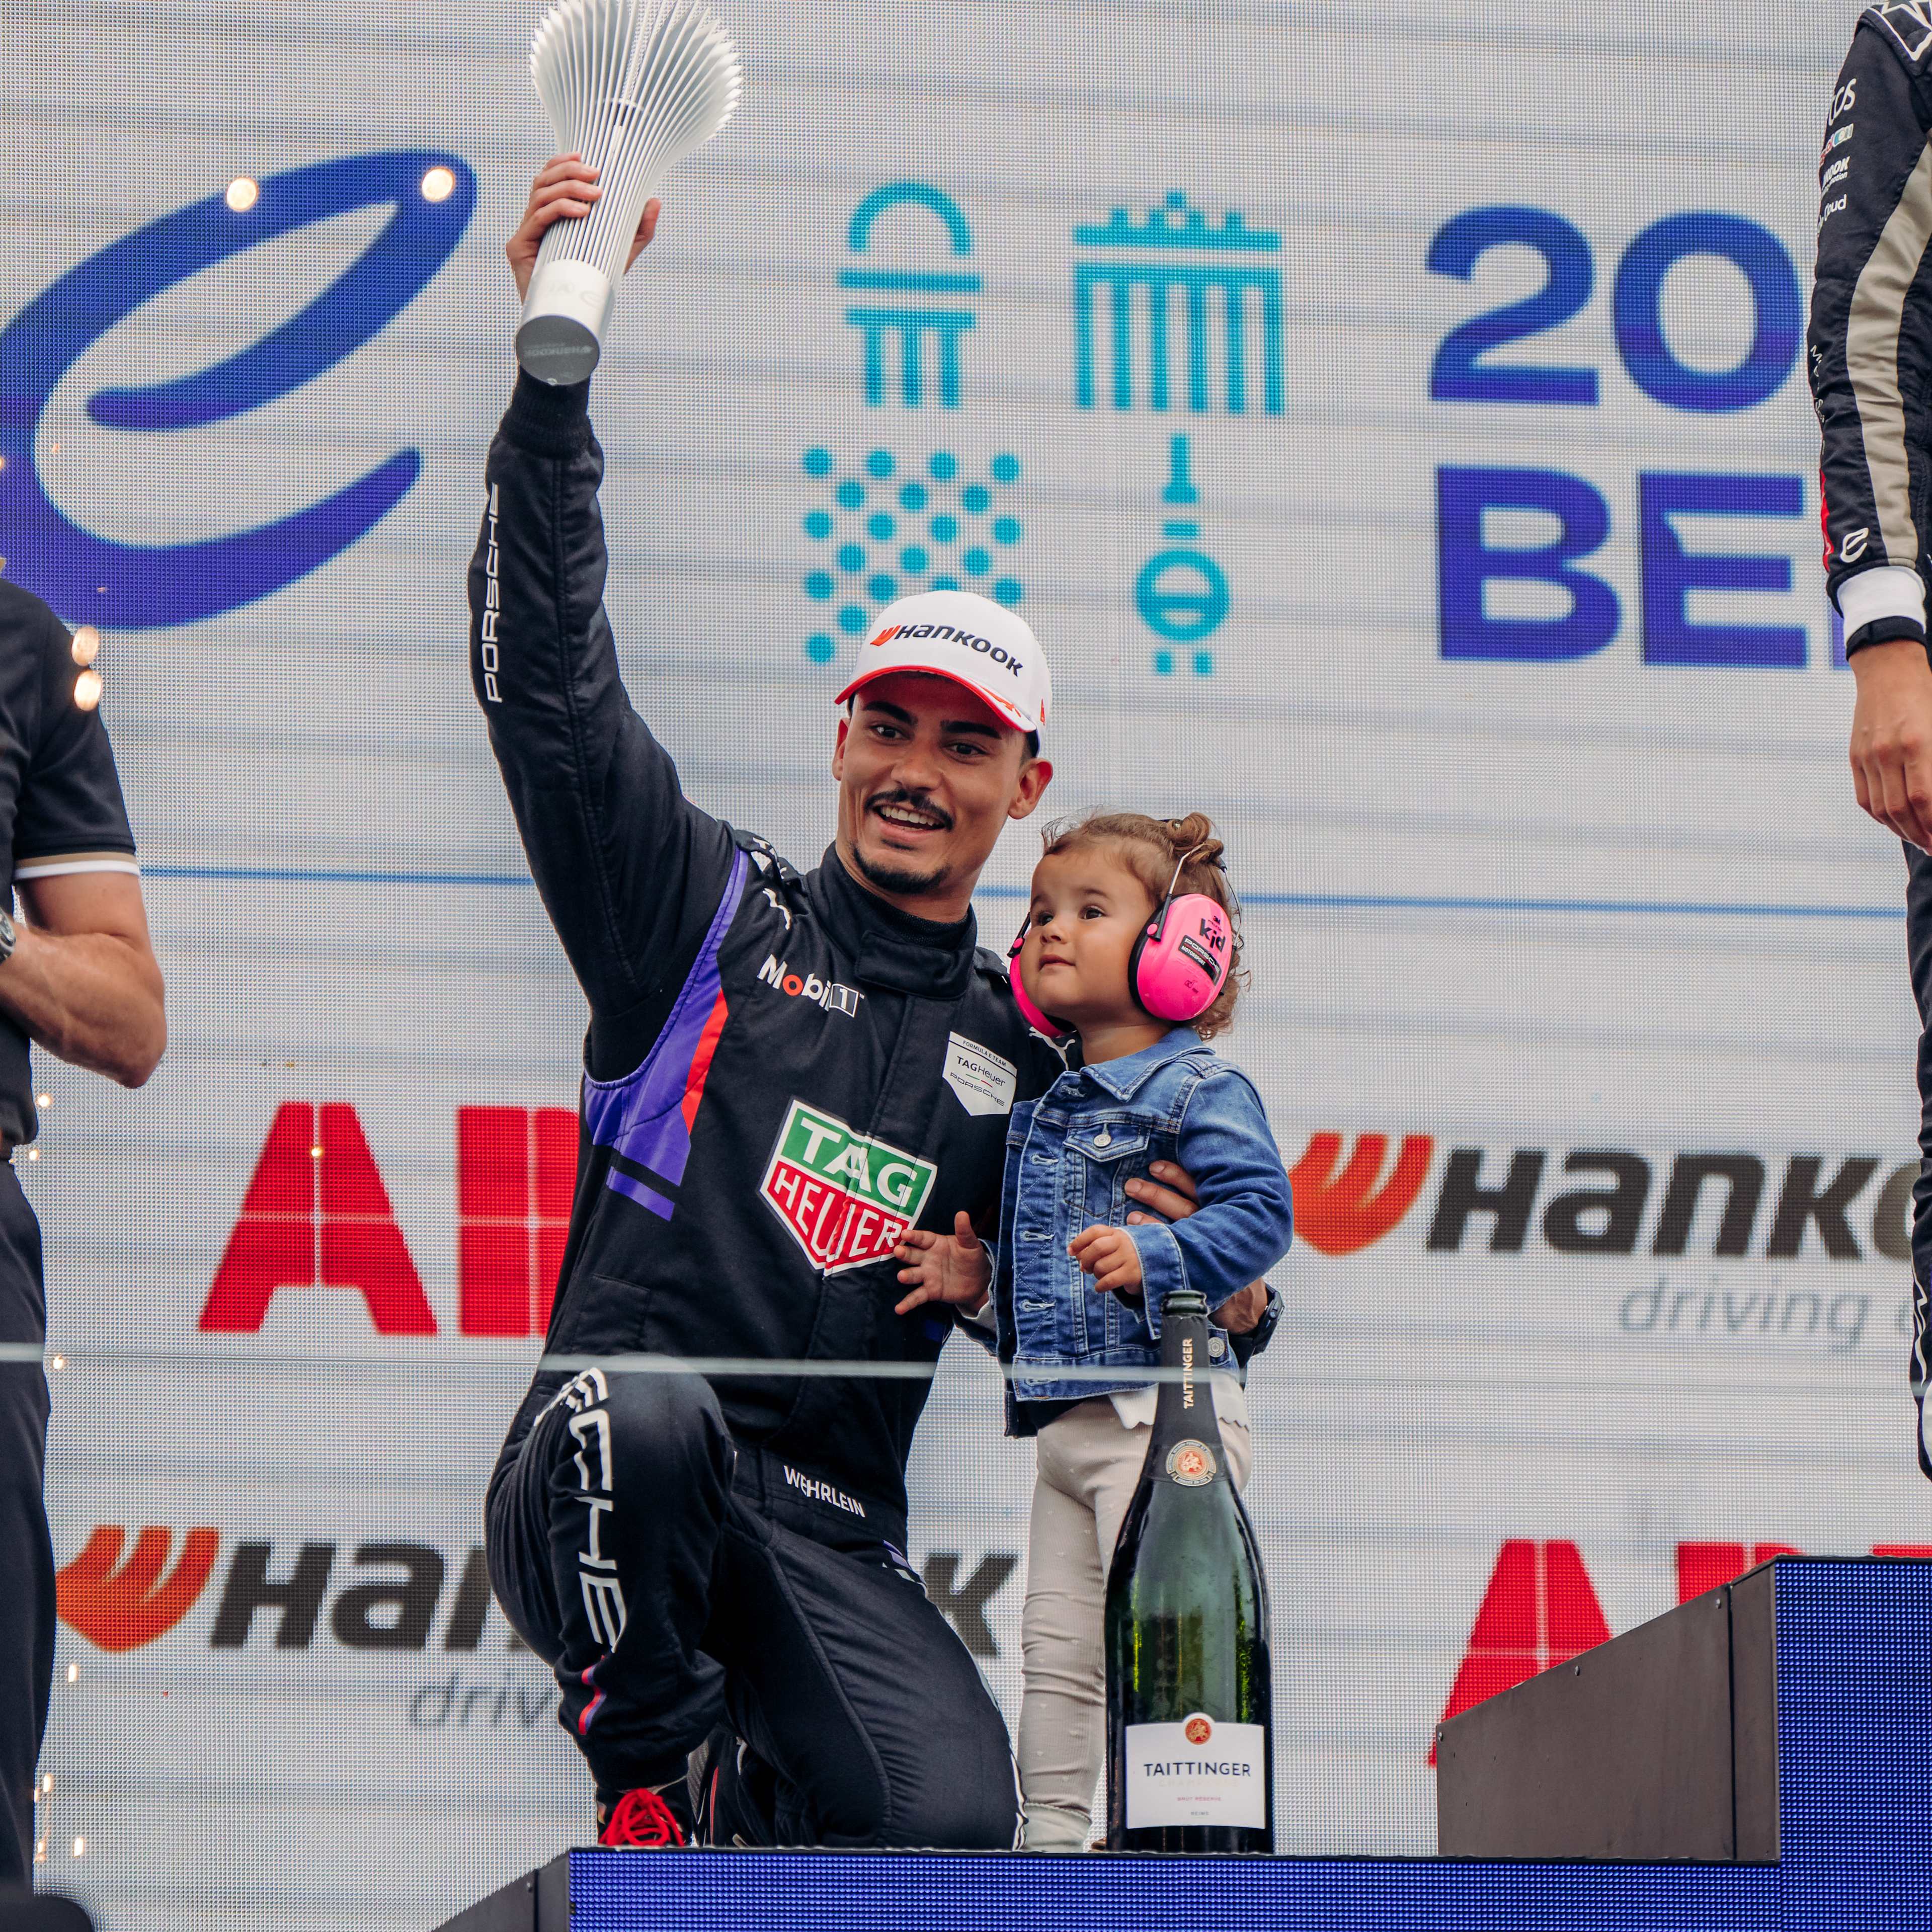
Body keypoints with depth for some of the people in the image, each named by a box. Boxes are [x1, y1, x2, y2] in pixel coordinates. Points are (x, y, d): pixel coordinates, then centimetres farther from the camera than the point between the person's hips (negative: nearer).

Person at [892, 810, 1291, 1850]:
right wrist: (981, 1280, 10)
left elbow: (1260, 1210, -17)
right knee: (1056, 1646, 10)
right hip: (1066, 1418, 9)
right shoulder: (1045, 1109, 18)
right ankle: (1051, 1836, 15)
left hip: (1161, 1415, -8)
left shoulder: (1199, 1090, -7)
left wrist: (1154, 1258, -28)